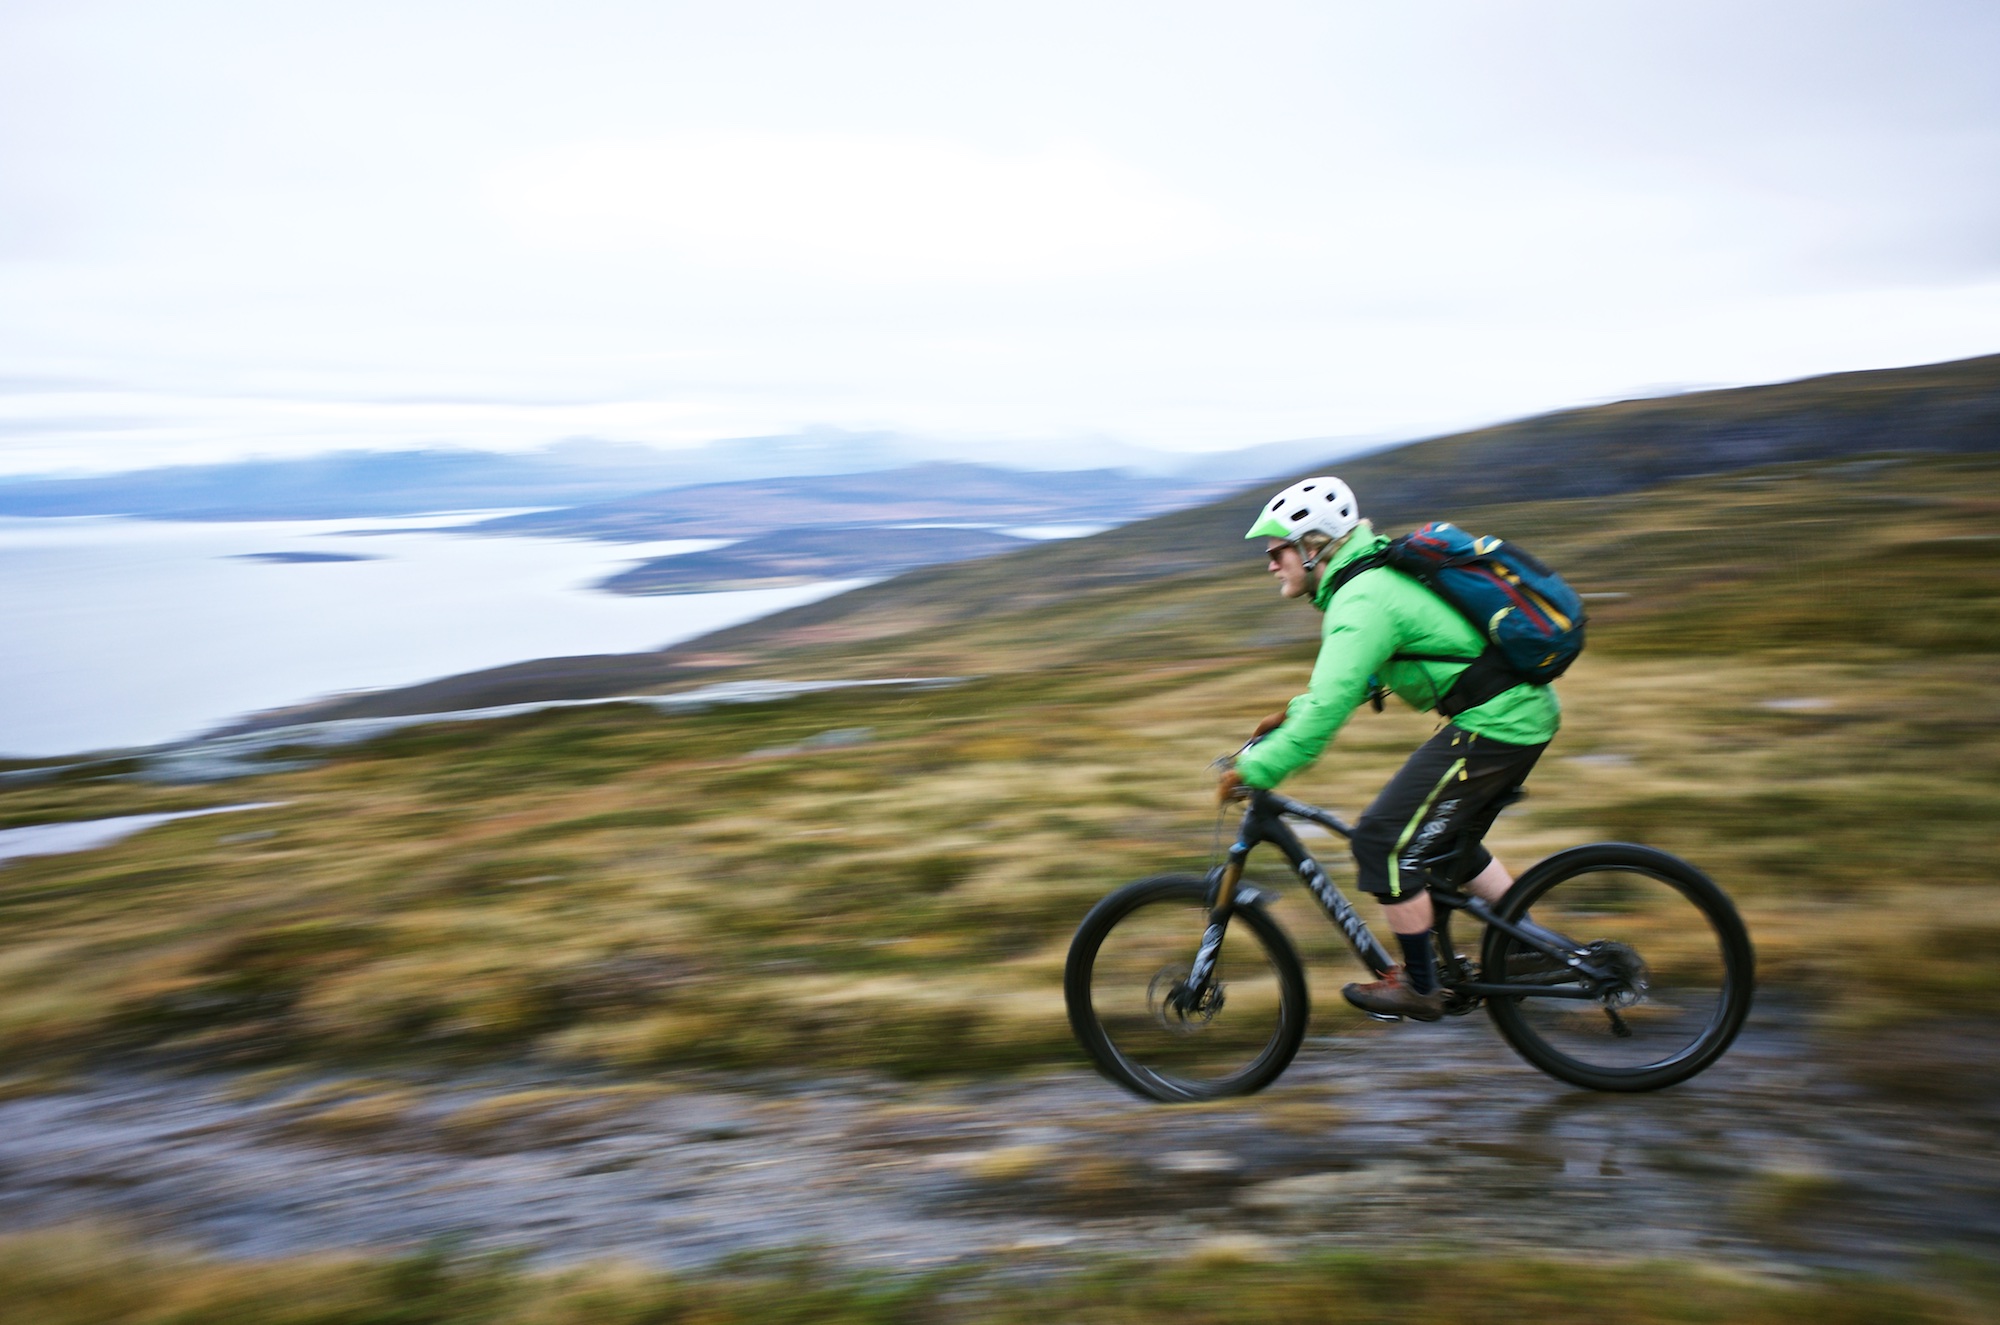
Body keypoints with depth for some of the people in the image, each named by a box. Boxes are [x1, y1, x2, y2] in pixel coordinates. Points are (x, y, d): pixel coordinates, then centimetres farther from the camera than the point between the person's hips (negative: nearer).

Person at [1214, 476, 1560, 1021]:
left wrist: (1255, 770, -23)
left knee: (1386, 839, -6)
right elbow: (1352, 678, 26)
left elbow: (1330, 707, -27)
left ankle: (1419, 987, 7)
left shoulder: (1362, 601, -18)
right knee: (1444, 842, 23)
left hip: (1493, 724, -10)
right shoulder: (1376, 574, 13)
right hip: (1523, 710, 10)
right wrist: (1293, 712, 17)